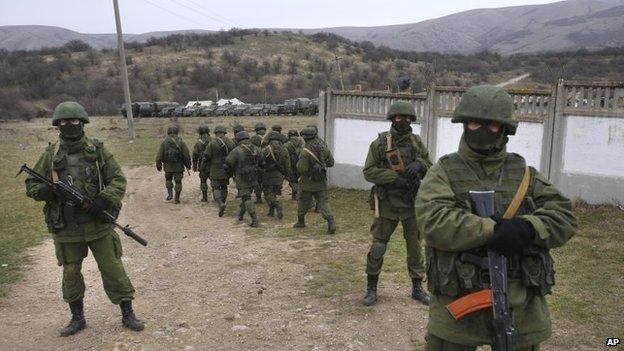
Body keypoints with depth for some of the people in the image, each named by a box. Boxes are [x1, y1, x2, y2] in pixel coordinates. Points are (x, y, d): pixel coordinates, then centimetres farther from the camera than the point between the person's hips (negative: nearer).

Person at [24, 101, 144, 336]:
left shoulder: (97, 150, -1)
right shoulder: (51, 155, 3)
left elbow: (118, 180, -2)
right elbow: (31, 185, 9)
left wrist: (104, 200, -19)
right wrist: (45, 190, -14)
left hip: (99, 224, -2)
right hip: (66, 228, 2)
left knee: (113, 269, 3)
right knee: (70, 273, 14)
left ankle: (127, 314, 17)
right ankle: (77, 317, 32)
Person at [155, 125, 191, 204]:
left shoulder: (164, 142, -3)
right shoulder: (181, 142, -5)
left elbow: (159, 156, -1)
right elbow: (186, 155, -5)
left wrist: (158, 165, 10)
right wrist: (188, 165, 6)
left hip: (168, 167, 1)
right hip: (179, 167, -1)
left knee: (168, 179, 24)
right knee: (178, 182, 8)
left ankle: (170, 193, 13)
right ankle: (177, 199, 9)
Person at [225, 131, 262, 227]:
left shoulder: (236, 151, -15)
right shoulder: (256, 149, 0)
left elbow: (228, 164, -9)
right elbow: (261, 162, 9)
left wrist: (230, 172, 12)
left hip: (242, 179, -5)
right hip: (253, 178, 5)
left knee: (246, 199, -2)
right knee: (246, 196, 23)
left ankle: (255, 220, -10)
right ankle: (240, 214, 38)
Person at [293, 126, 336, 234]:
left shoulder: (305, 151, -19)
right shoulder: (324, 147, -2)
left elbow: (301, 169, -20)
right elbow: (331, 162, 6)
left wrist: (298, 163, 0)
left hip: (308, 182, -3)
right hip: (321, 181, 4)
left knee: (303, 201, 16)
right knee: (324, 202, 4)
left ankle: (300, 221, 32)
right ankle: (330, 220, -15)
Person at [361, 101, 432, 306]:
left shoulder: (417, 142, 6)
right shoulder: (380, 143, -4)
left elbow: (430, 168, 9)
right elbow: (369, 172, -9)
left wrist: (420, 164, -14)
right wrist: (394, 176, -20)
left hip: (412, 203, 3)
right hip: (387, 203, -3)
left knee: (415, 247, 11)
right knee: (378, 247, 3)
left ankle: (417, 288, 27)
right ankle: (371, 288, 19)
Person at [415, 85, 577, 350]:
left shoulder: (525, 174, 10)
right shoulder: (444, 172, -2)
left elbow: (563, 216, 3)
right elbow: (433, 221, -17)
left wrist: (527, 228, -17)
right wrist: (493, 231, -24)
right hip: (458, 301, -3)